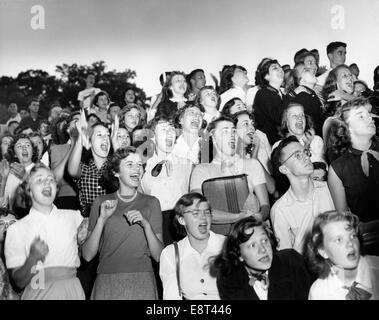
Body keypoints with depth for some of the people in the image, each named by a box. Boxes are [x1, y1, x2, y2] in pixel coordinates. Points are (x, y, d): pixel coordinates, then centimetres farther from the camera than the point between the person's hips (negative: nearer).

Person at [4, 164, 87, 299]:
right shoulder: (16, 229, 1)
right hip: (38, 293, -2)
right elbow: (19, 282, -2)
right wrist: (33, 258, -19)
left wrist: (81, 241, -4)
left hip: (72, 291, 2)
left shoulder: (73, 216, 7)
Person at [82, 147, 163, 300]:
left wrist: (146, 224, -14)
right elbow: (87, 255, 0)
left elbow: (158, 256, 0)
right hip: (107, 283, 0)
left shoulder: (151, 203, 5)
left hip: (142, 283, 0)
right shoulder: (100, 203, 6)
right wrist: (102, 219, -11)